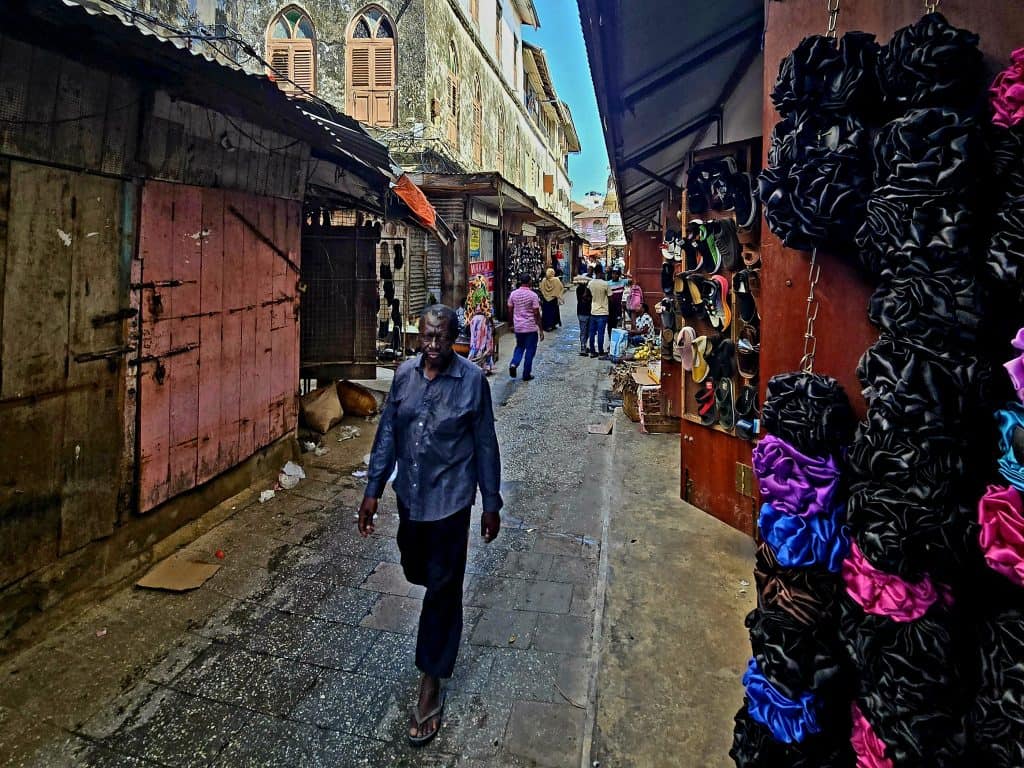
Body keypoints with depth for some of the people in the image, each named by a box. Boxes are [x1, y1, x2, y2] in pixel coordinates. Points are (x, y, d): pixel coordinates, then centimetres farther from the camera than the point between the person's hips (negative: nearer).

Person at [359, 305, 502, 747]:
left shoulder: (472, 380, -14)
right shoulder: (405, 374, -3)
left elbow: (485, 445, -8)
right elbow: (387, 433, 4)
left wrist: (491, 503, -3)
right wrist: (373, 489, 2)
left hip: (450, 498, -4)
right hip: (409, 493, 5)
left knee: (442, 586, 4)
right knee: (415, 570, 22)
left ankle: (431, 683, 19)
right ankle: (442, 595, 58)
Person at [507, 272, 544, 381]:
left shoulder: (513, 294, -1)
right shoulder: (533, 295, -12)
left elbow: (510, 310, 6)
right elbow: (536, 313, -12)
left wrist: (512, 324, 21)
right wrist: (541, 329, -5)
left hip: (518, 327, 4)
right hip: (531, 327, -4)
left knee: (519, 347, 22)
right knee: (530, 350, 7)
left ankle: (513, 364, -2)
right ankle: (526, 375, 10)